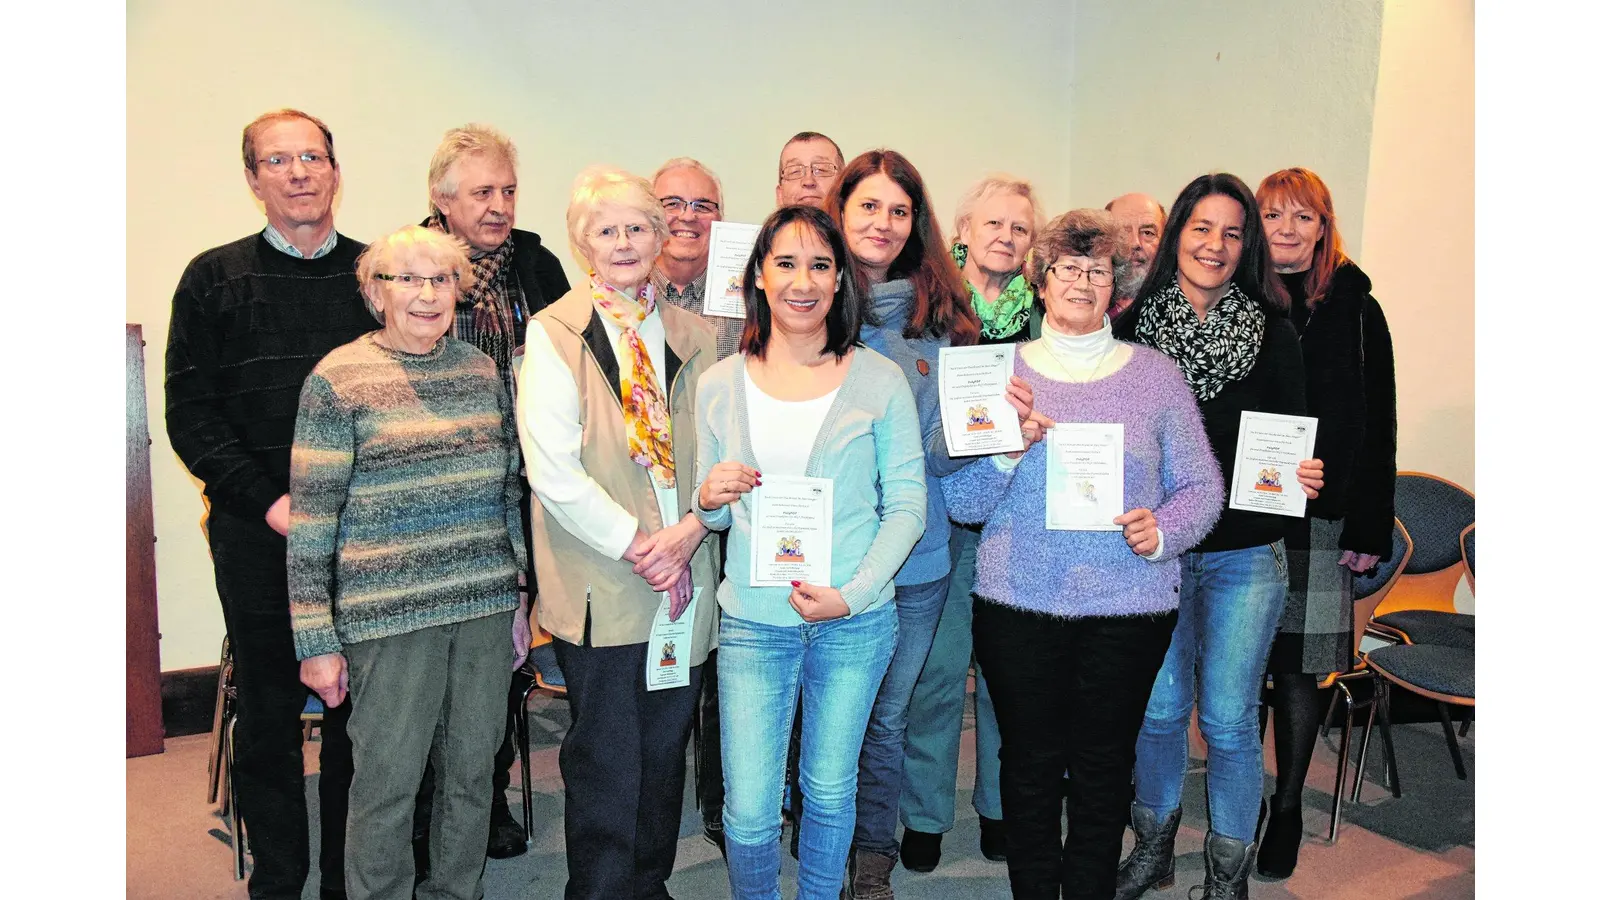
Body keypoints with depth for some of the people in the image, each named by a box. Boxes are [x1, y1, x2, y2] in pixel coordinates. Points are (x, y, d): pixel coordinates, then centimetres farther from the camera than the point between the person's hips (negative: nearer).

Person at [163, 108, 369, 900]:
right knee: (267, 719, 9)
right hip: (258, 537, 0)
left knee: (362, 714, 7)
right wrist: (270, 502, -11)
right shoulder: (214, 279, 4)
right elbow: (191, 416, 0)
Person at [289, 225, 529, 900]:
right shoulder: (338, 379, -6)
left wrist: (520, 597, 15)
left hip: (487, 607, 5)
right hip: (390, 616, -4)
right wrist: (316, 641, -6)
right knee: (387, 784, 5)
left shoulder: (482, 371, 8)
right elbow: (310, 521, -6)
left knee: (473, 774, 14)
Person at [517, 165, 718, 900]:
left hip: (683, 581, 4)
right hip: (600, 587, -4)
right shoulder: (554, 334, -4)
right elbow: (552, 469, -12)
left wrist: (691, 529, -9)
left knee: (665, 750, 15)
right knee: (606, 763, 5)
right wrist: (634, 544, -14)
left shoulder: (691, 334, 9)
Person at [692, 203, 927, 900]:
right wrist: (709, 498, -14)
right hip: (753, 622, 1)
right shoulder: (720, 384, 1)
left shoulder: (879, 380, -3)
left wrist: (852, 593, -13)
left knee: (830, 790, 16)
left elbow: (906, 504, -2)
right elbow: (711, 512, 9)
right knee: (749, 811, 2)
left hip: (856, 621, 0)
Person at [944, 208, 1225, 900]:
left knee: (1103, 767, 10)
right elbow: (961, 504, -1)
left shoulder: (1156, 375, 5)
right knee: (1029, 764, 9)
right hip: (1018, 605, 0)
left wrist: (1164, 529, -14)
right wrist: (1006, 451, -18)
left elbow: (1202, 486, 6)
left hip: (1130, 606, 0)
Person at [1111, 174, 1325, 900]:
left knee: (1228, 721, 6)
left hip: (1245, 555, -1)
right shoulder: (1133, 328, -1)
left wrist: (1302, 477, -20)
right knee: (1157, 709, 13)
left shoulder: (1273, 333, -3)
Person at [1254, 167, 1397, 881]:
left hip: (1315, 522, -1)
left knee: (1295, 669, 6)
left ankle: (1287, 809, 24)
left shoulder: (1354, 309, 3)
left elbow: (1376, 427, 2)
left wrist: (1368, 530, -3)